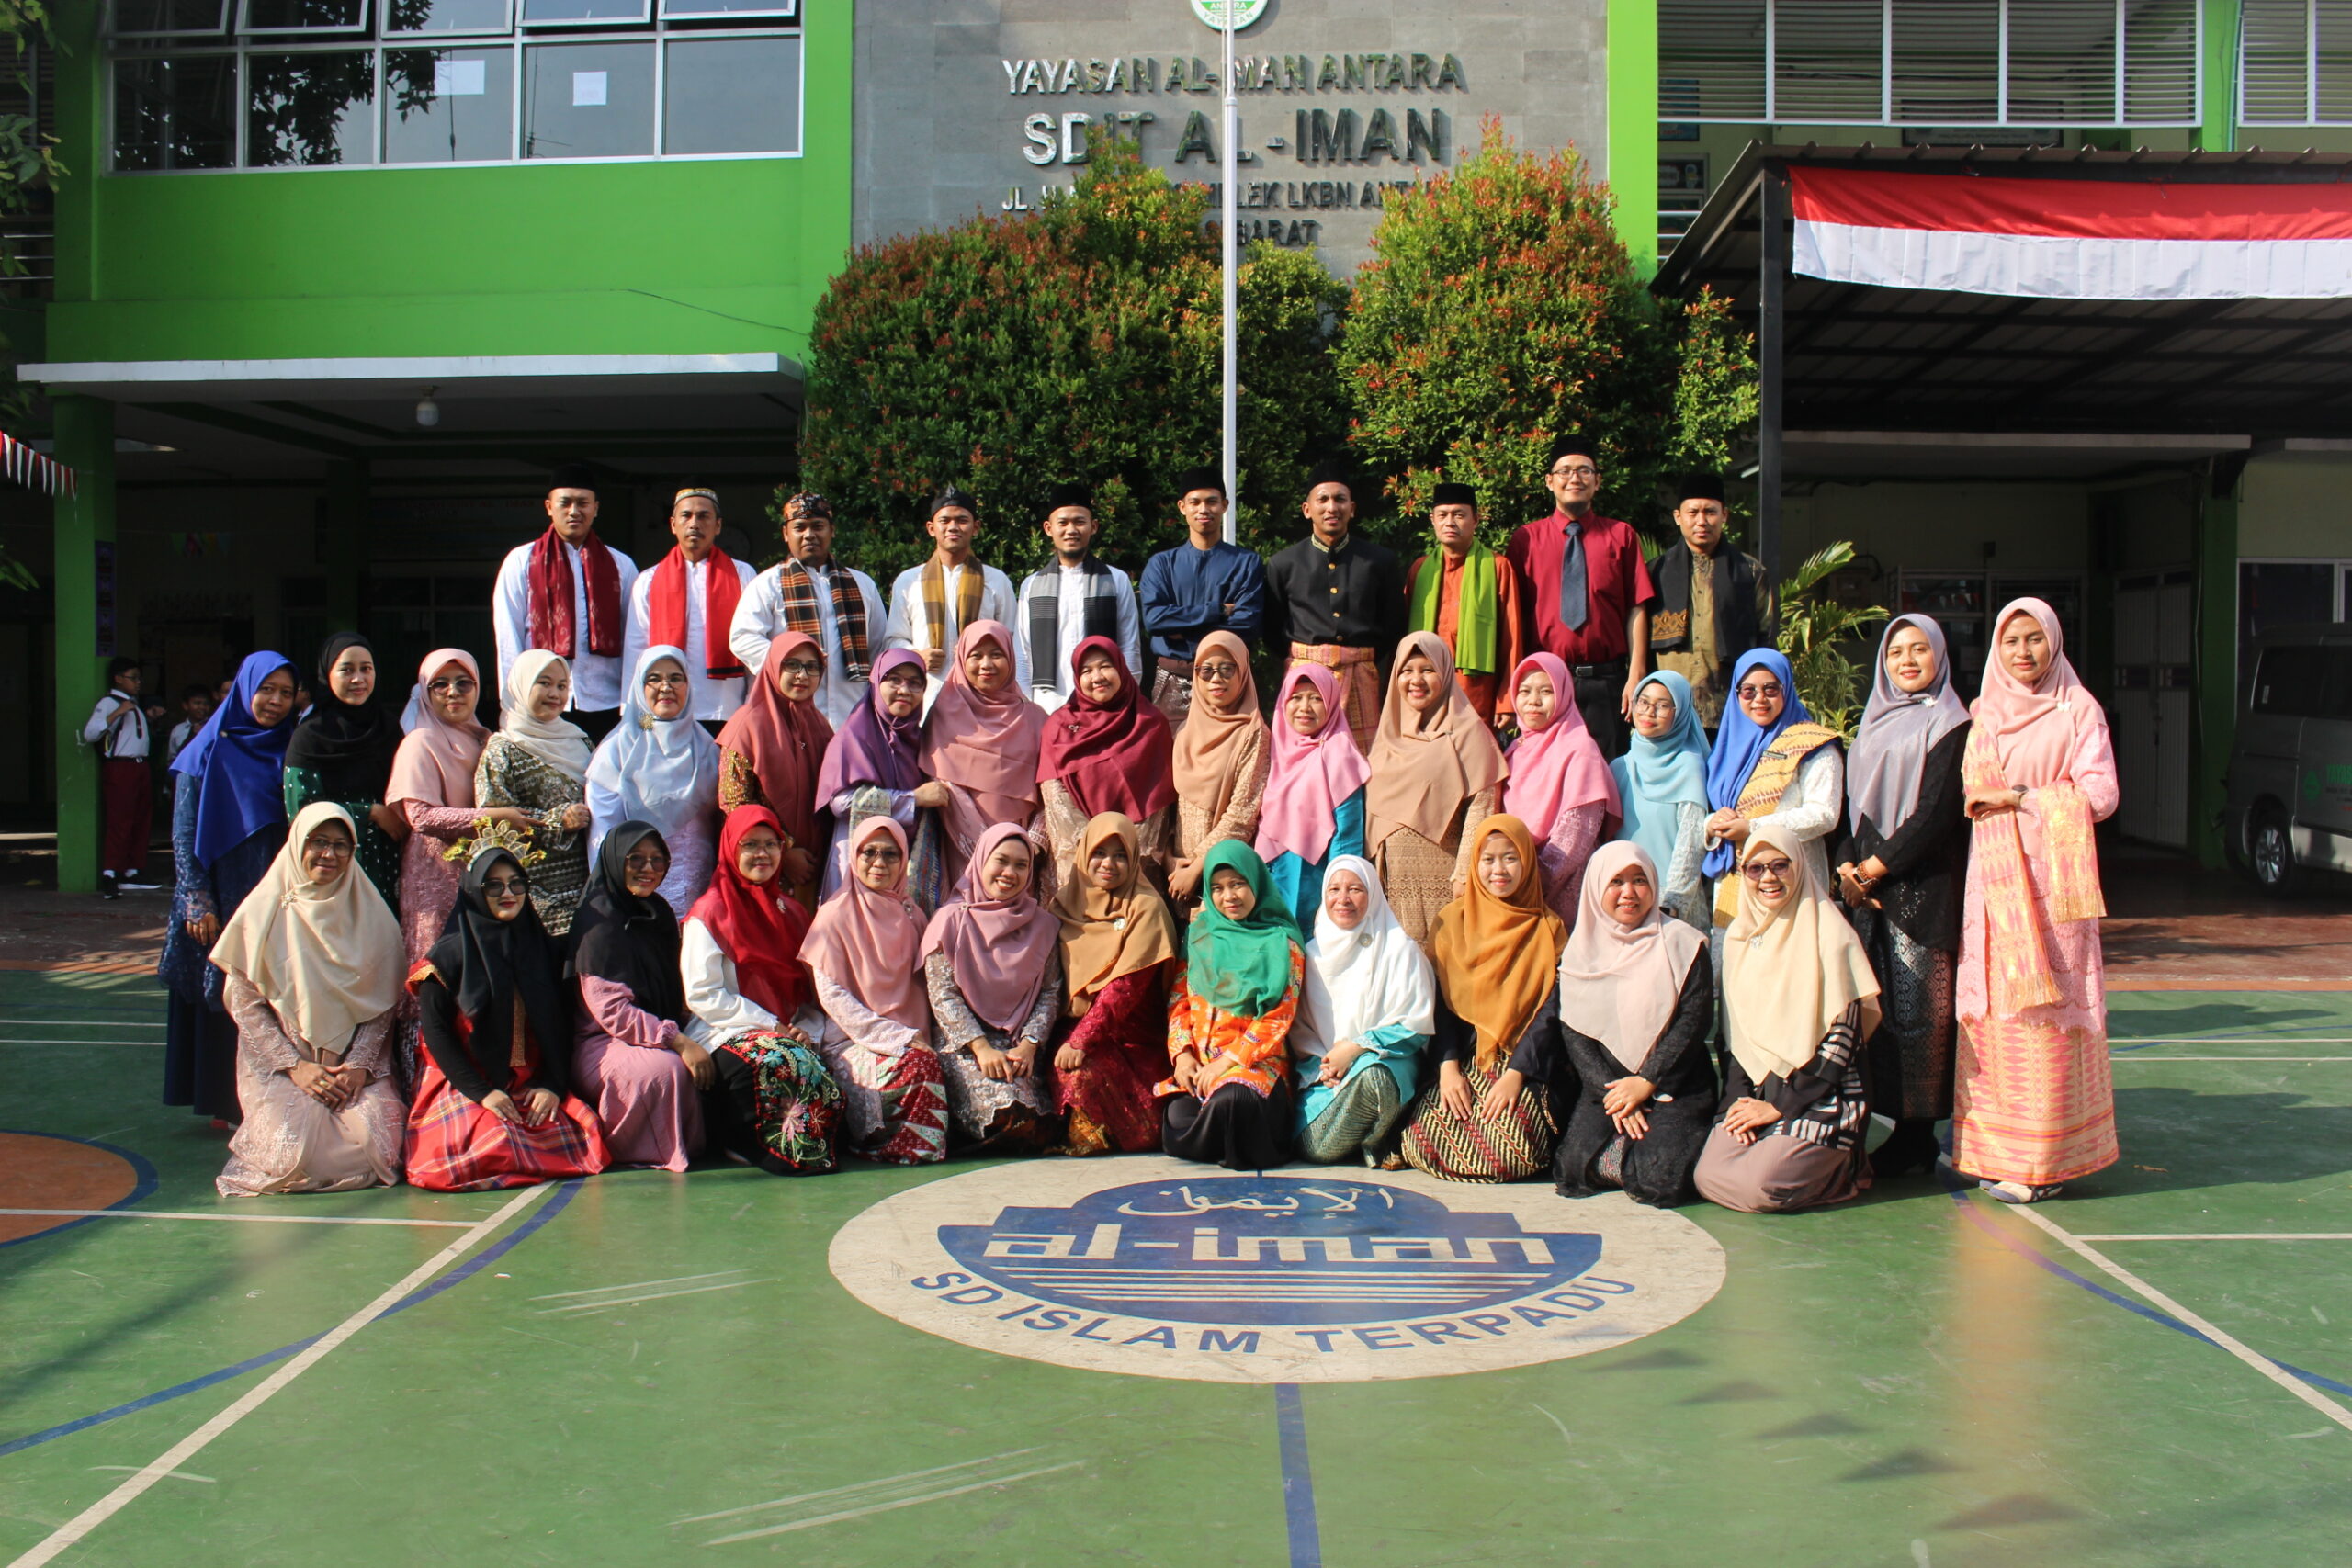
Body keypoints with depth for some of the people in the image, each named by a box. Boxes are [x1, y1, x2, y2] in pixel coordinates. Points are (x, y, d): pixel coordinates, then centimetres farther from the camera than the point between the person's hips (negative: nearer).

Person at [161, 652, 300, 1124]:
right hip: (224, 897, -3)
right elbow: (183, 835, -4)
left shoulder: (290, 752, 10)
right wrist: (197, 903, -12)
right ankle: (227, 1104, 7)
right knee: (225, 999, 0)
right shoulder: (210, 751, -1)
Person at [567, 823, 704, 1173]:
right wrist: (676, 1041, -26)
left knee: (709, 1063, -19)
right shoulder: (599, 921, -12)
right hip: (600, 1044, -7)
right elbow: (610, 1009, -18)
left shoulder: (657, 913, 12)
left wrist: (687, 1035, -2)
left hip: (656, 1035, 7)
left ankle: (690, 1143, -1)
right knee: (666, 1068, -34)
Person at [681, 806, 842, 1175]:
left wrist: (801, 1027, -3)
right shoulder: (708, 914, -1)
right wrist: (771, 1026, -14)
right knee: (789, 1062, -36)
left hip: (785, 1032, 5)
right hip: (727, 1037, -5)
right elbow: (702, 996, -9)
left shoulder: (789, 911, 19)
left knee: (823, 1071, -29)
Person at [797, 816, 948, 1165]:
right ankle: (874, 1141, -9)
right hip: (846, 1041, -5)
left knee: (928, 1058, -25)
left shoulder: (910, 915, 14)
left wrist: (917, 1034, -5)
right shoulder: (835, 916, -2)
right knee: (917, 1065, -30)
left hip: (905, 1037, 5)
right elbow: (830, 994, -9)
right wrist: (895, 1037, -16)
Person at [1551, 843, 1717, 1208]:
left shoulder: (1681, 944, 2)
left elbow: (1695, 1020, -5)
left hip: (1672, 1085, -2)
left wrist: (1646, 1082, -13)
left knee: (1662, 1179, -26)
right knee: (1575, 1166, -22)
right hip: (1603, 1085, 2)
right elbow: (1573, 1032, 2)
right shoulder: (1581, 951, 8)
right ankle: (1632, 1149, 8)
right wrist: (1611, 1093, -13)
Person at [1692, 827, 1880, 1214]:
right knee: (1707, 1178, -15)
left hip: (1820, 1098, -6)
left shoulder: (1828, 935, -8)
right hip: (1756, 1091, 6)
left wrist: (1780, 1106, -13)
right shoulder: (1741, 936, 10)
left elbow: (1844, 1036, -11)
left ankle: (1842, 1167, 6)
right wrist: (1739, 1099, -4)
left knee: (1760, 1187, -25)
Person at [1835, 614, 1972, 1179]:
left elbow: (1937, 810, -11)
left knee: (1916, 1010, -6)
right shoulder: (1873, 726, 20)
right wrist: (1847, 867, -1)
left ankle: (1917, 1138, -1)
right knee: (1875, 1008, 4)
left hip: (1922, 888, -6)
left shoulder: (1949, 725, -1)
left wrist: (1874, 868, -12)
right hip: (1866, 892, 6)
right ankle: (1894, 1126, 9)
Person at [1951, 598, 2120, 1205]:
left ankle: (2044, 1159, -3)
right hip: (1991, 881, 5)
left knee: (2045, 1014, -7)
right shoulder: (1983, 714, 16)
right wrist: (1979, 801, 6)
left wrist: (2019, 798, -10)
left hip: (2051, 879, -5)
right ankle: (1993, 1149, 7)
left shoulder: (2077, 710, 2)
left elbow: (2100, 795, -6)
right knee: (1991, 1012, 2)